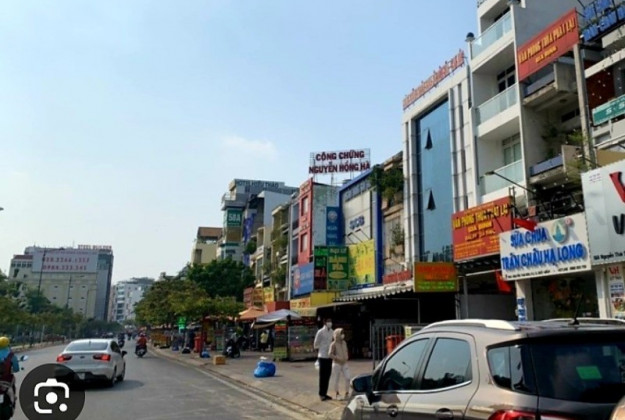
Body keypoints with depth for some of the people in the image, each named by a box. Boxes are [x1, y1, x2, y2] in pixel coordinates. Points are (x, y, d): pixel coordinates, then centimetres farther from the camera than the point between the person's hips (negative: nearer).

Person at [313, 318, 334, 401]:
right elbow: (315, 345, -5)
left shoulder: (331, 331, 7)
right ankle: (321, 394, 9)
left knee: (327, 376, 11)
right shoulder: (320, 332, -12)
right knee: (322, 376, 0)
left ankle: (325, 393, 20)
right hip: (322, 357, -6)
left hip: (329, 357, 6)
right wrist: (319, 352, 2)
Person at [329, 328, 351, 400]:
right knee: (336, 379, 3)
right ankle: (337, 394, 15)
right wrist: (338, 358, -21)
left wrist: (346, 357, 4)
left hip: (344, 364, 6)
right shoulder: (333, 344, -13)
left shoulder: (344, 343, 7)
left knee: (348, 378, -3)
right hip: (336, 364, -5)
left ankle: (347, 393, 9)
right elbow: (330, 354, -15)